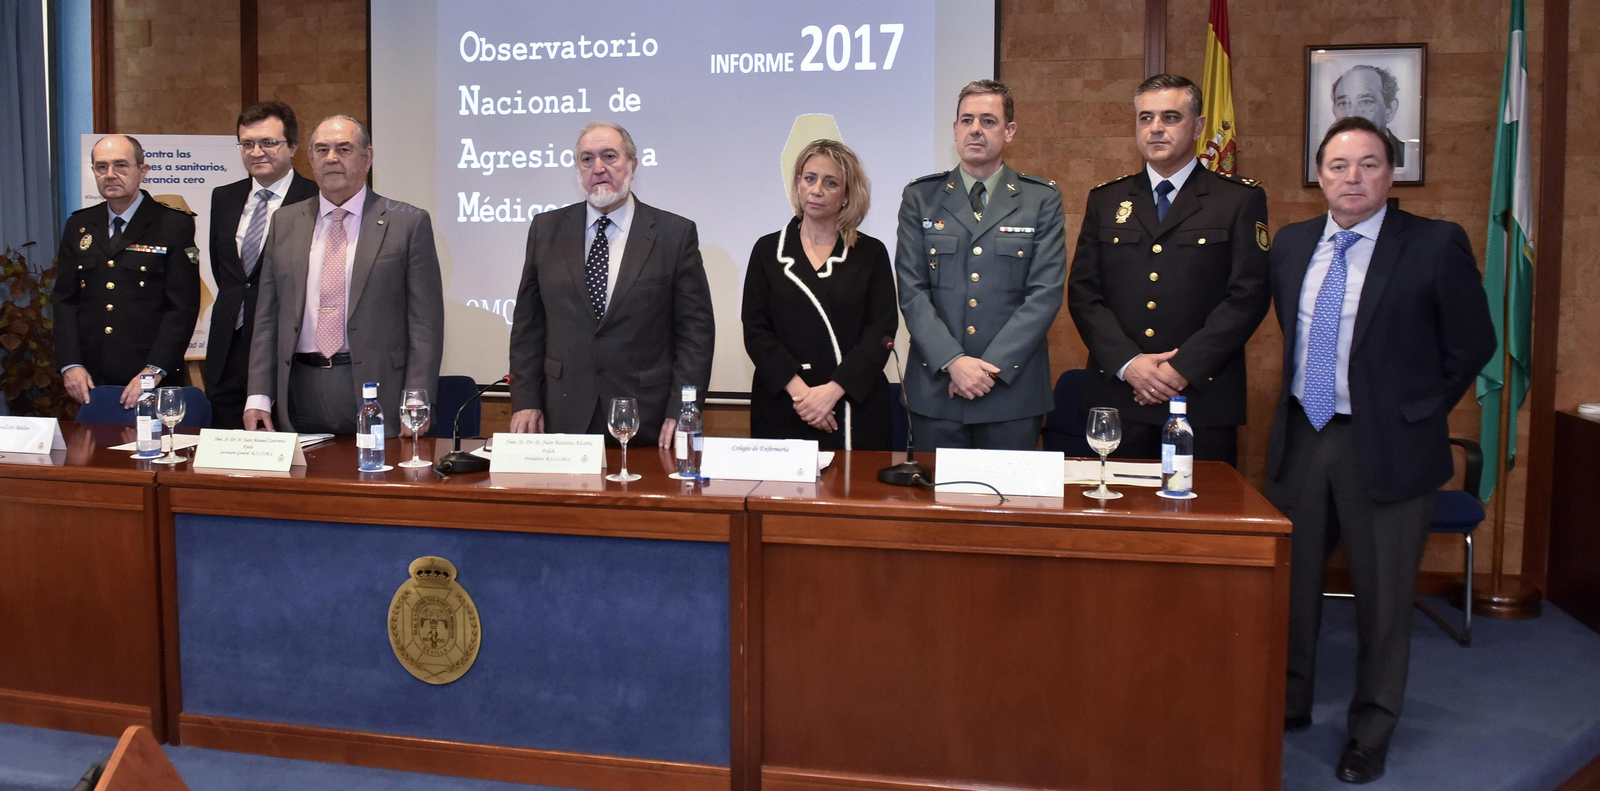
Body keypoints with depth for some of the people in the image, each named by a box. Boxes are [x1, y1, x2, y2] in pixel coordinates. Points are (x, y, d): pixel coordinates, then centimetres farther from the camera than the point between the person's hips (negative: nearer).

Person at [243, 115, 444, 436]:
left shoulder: (408, 223, 0)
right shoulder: (284, 222, 13)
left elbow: (425, 323, -4)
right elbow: (267, 316, 12)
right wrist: (259, 396, 4)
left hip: (375, 391, -3)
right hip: (299, 392, 3)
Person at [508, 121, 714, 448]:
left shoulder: (676, 234, 0)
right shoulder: (546, 229, 7)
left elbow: (695, 329, -2)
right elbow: (528, 323, 9)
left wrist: (681, 412, -9)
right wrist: (526, 401, 1)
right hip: (564, 418, 2)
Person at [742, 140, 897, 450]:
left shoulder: (872, 253, 6)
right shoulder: (768, 250, 7)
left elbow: (882, 331, -2)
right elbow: (755, 330, 0)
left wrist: (832, 390, -14)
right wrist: (798, 390, -13)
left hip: (855, 408, 0)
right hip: (781, 409, 0)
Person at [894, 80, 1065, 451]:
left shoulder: (1042, 199, 5)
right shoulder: (921, 197, 7)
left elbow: (1046, 293, -3)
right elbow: (911, 291, -1)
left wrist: (990, 366, -12)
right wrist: (953, 361, -13)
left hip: (1014, 389, 0)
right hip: (935, 388, 1)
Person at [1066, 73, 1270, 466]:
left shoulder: (1241, 200, 4)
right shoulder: (1105, 200, 13)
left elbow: (1248, 295, -4)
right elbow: (1083, 293, 6)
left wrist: (1182, 367, -13)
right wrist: (1127, 363, -9)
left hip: (1203, 400, -2)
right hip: (1116, 396, 2)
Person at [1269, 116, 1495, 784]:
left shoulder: (1435, 245, -9)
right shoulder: (1292, 244, 5)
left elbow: (1473, 345, -2)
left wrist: (1417, 410, 1)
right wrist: (1313, 384, 12)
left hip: (1386, 445, -4)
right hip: (1301, 434, 5)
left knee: (1383, 596, 7)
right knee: (1289, 579, 15)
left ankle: (1370, 735, 25)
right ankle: (1289, 704, 36)